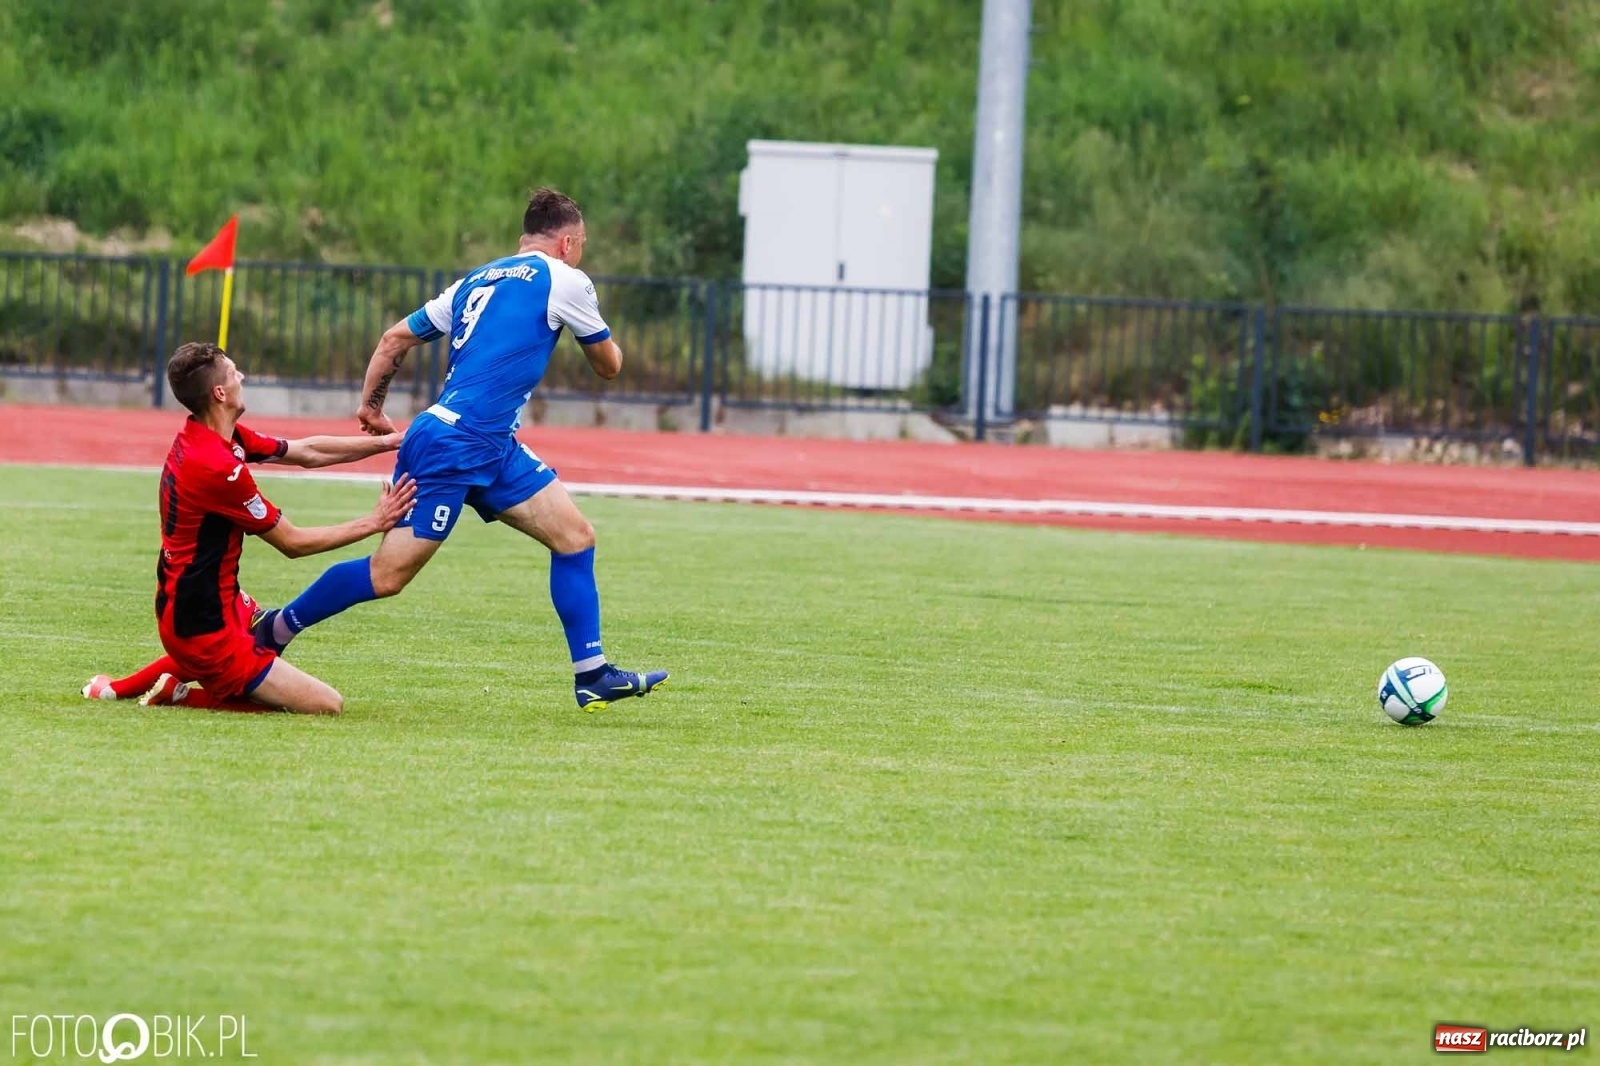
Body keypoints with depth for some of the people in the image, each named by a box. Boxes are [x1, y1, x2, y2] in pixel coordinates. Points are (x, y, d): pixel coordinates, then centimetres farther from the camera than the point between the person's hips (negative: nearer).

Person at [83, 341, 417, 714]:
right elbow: (293, 543, -15)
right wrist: (374, 523, -7)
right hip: (204, 628, -10)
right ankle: (182, 695, -4)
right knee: (327, 705, -12)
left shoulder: (214, 438, 3)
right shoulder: (218, 467, -25)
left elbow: (307, 452, 13)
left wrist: (386, 442, 12)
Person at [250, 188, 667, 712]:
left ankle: (593, 676, 4)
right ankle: (274, 630, 8)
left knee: (575, 535, 5)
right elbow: (609, 365, 7)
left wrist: (371, 404, 27)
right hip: (454, 445, -9)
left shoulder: (478, 281, 18)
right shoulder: (563, 280, -4)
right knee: (388, 574, -6)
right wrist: (603, 338, 29)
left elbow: (395, 338, 19)